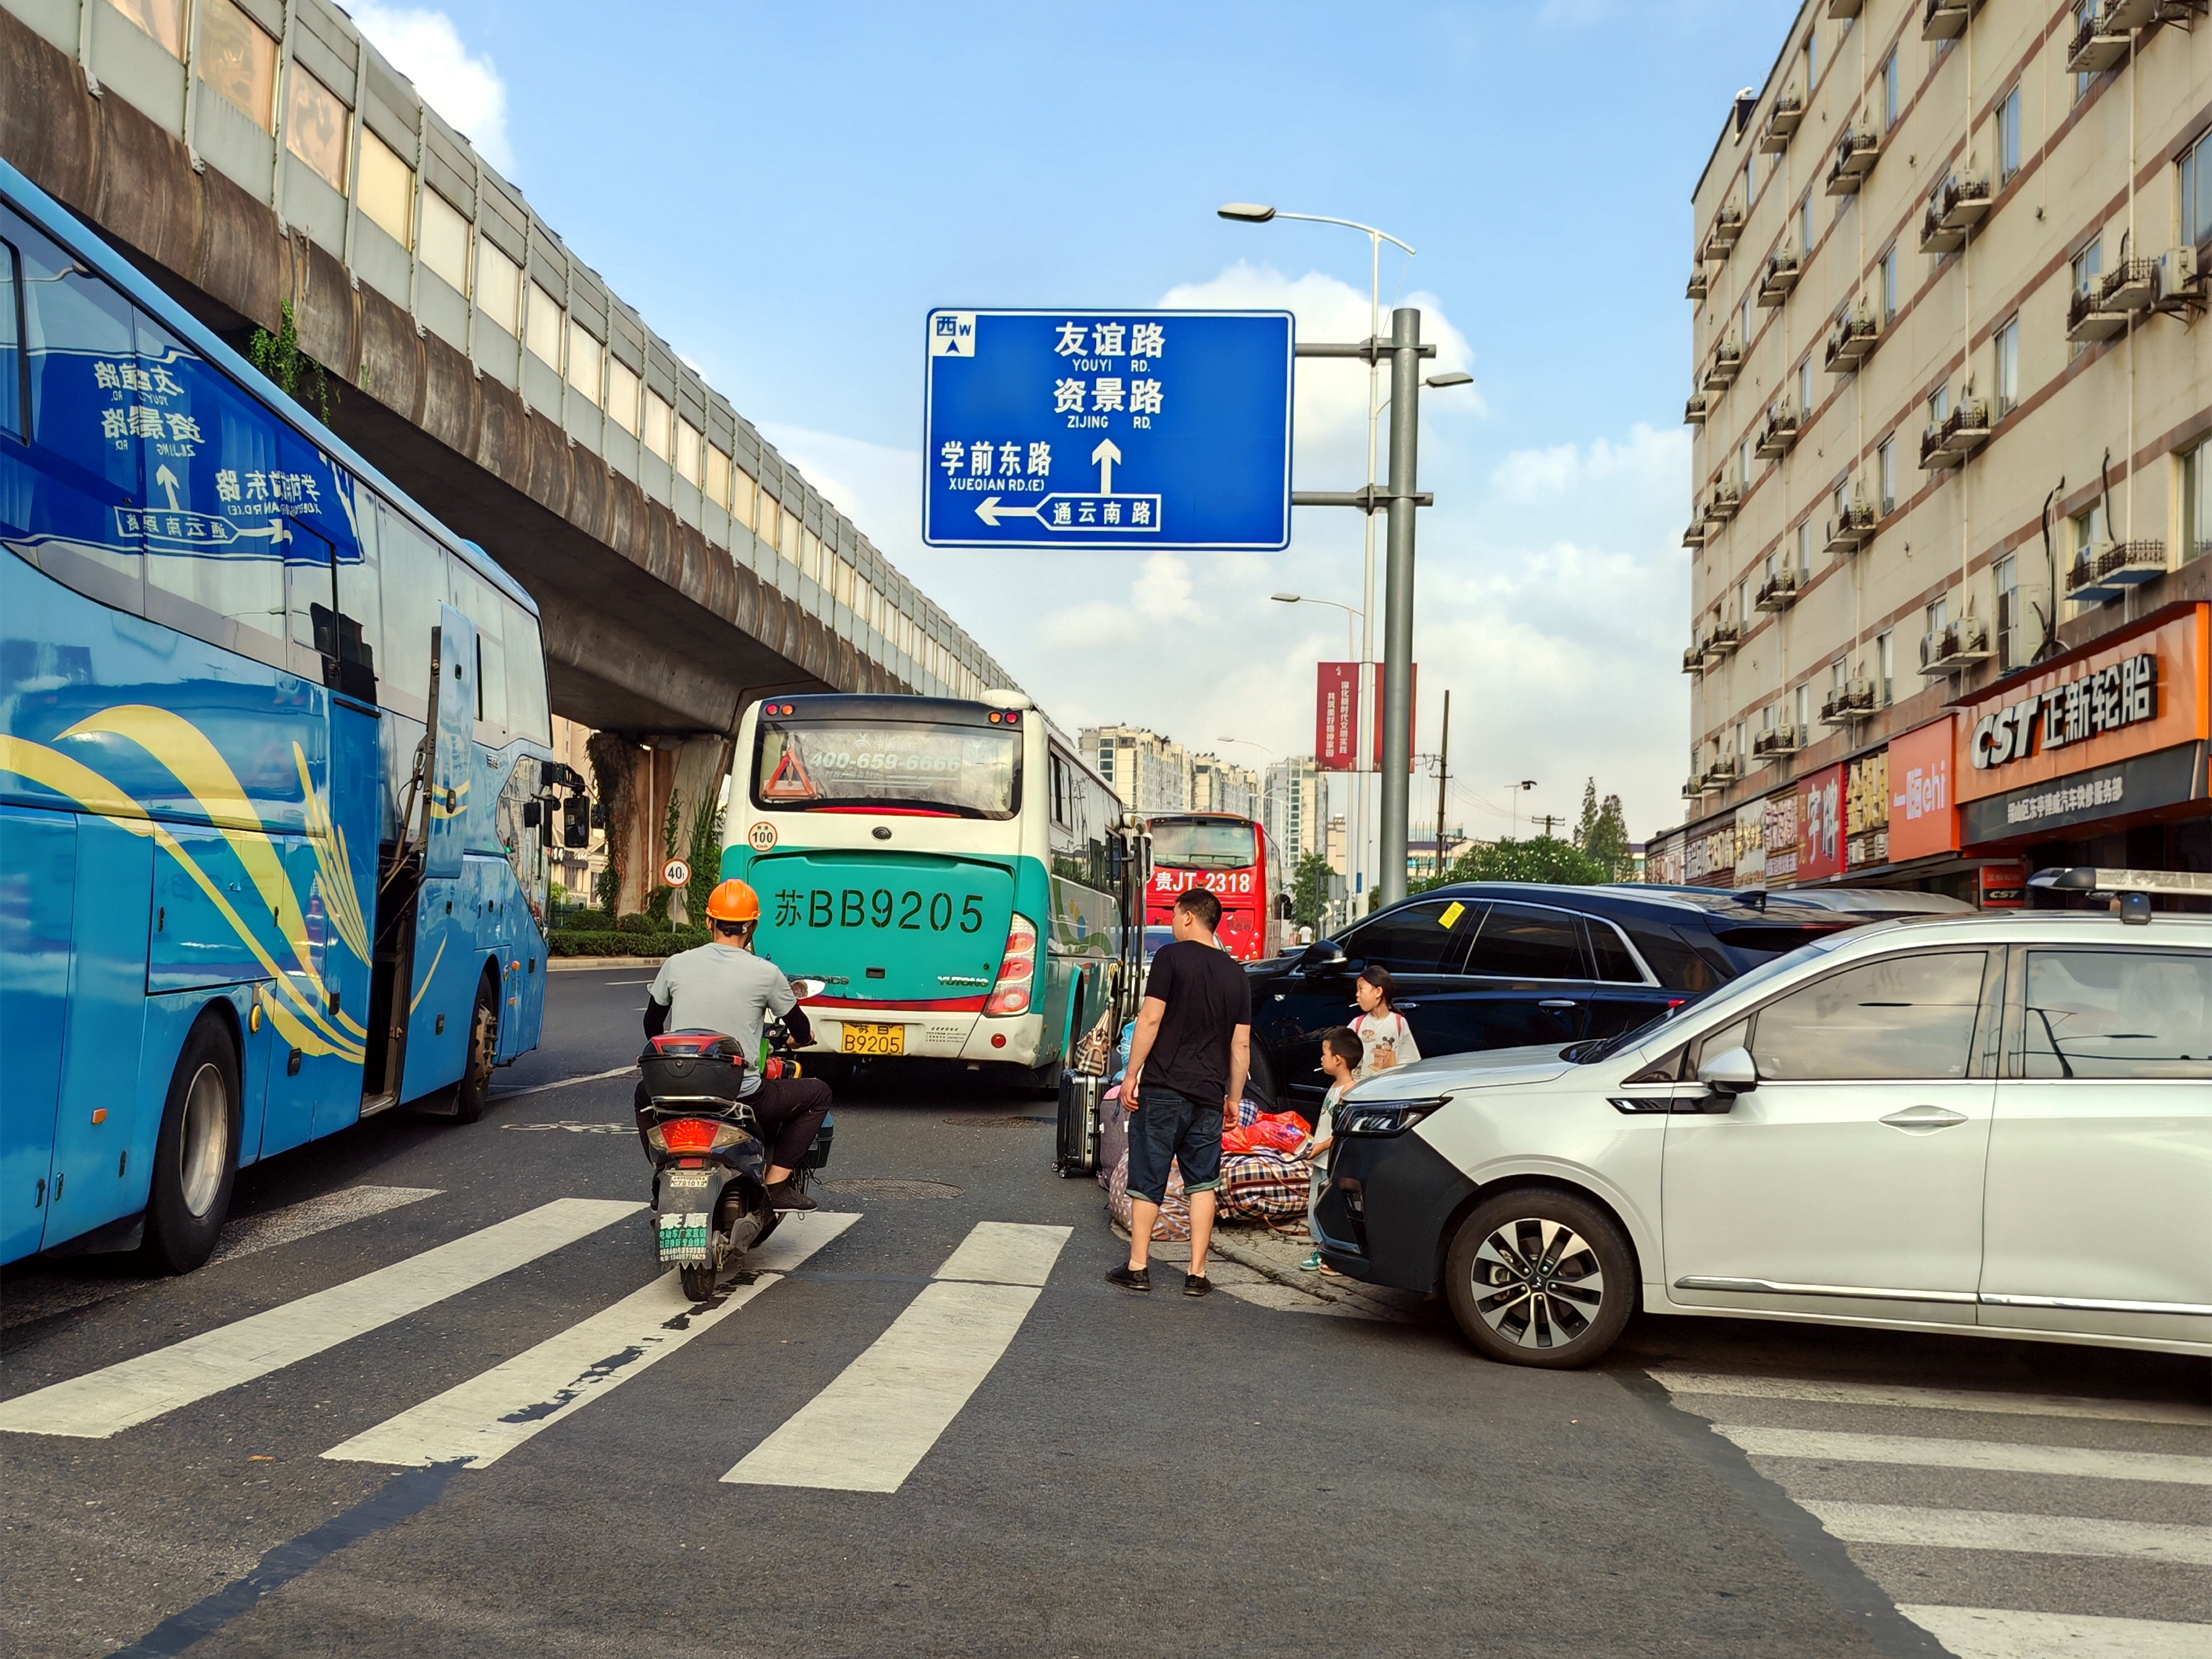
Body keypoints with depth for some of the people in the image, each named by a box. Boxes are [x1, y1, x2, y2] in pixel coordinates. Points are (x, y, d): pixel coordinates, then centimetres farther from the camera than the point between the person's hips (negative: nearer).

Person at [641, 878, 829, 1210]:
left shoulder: (676, 965, 1)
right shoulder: (766, 973, -6)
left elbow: (652, 1027, 16)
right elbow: (802, 1032, 9)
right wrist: (804, 1035, 34)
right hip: (743, 1096, -3)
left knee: (645, 1093, 37)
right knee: (818, 1094, 17)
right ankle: (777, 1183, 9)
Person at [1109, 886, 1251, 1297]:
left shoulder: (1172, 957, -4)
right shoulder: (1236, 973, 10)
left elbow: (1151, 1019, -10)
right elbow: (1241, 1043, 10)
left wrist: (1131, 1075, -6)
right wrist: (1234, 1097, 16)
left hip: (1163, 1089, -4)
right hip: (1209, 1094, 4)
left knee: (1148, 1179, 4)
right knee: (1203, 1182, 9)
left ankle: (1138, 1267, 7)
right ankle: (1197, 1273, 6)